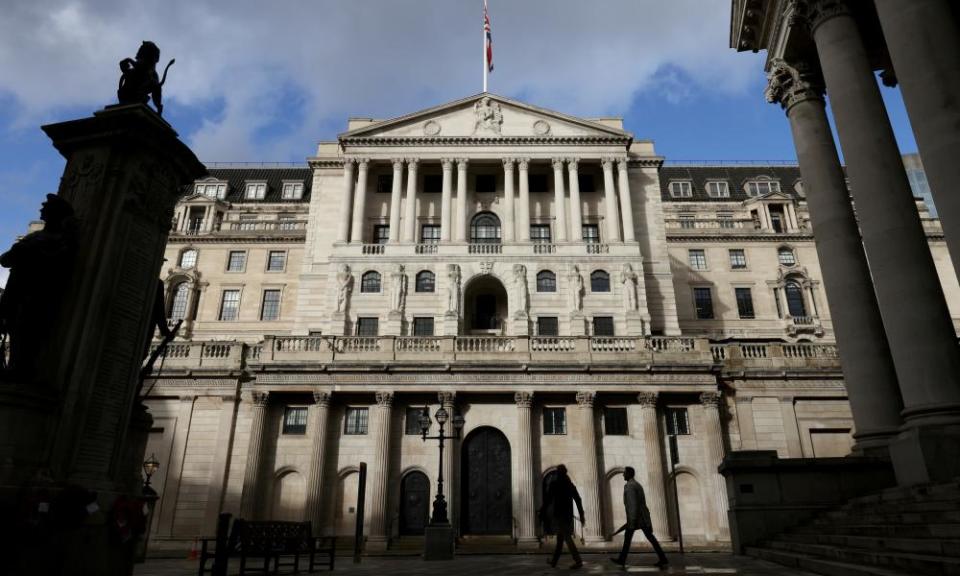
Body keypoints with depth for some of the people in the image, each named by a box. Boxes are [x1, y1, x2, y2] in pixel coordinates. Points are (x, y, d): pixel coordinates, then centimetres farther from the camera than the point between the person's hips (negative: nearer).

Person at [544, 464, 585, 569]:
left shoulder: (554, 485, -7)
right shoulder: (571, 485, 8)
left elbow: (547, 500, -8)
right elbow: (578, 500, 5)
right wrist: (581, 515, 7)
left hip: (559, 514, -6)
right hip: (569, 514, 6)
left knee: (567, 537, -8)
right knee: (560, 538, 14)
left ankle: (578, 561, -15)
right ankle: (554, 561, 22)